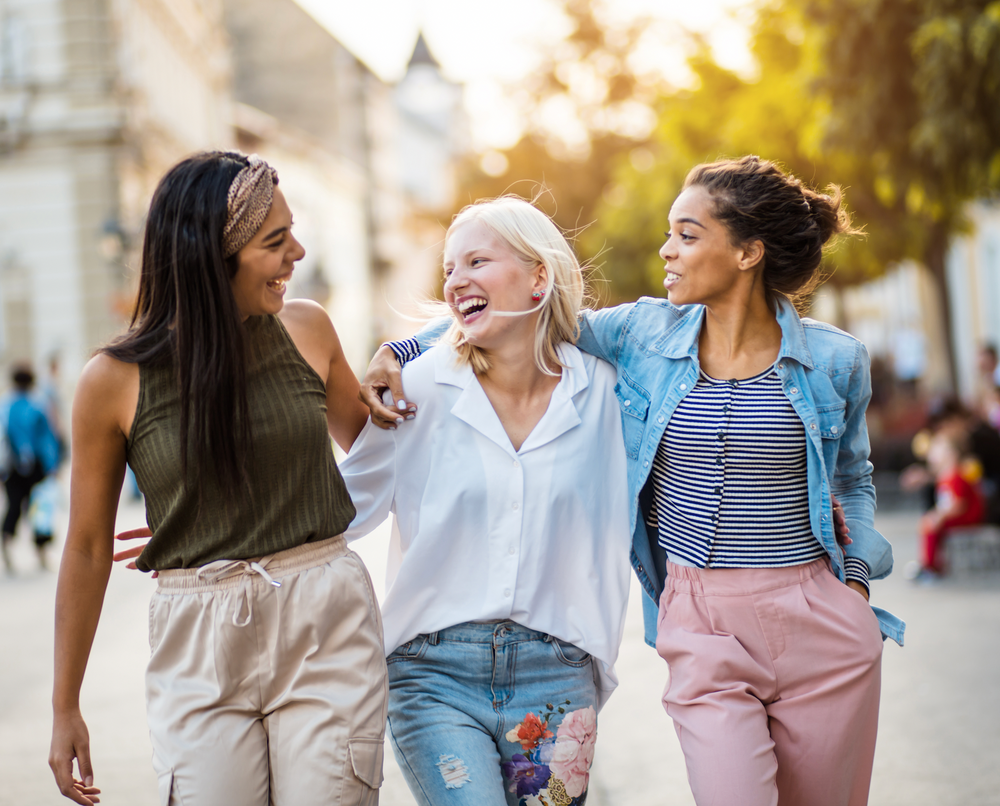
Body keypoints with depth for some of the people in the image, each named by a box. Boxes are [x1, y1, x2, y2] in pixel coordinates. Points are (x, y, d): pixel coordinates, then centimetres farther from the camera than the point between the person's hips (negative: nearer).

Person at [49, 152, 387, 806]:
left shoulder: (307, 330, 3)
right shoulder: (115, 381, -5)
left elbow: (366, 439, 25)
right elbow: (88, 547, 4)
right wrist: (66, 707, 8)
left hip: (326, 628, 2)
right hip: (201, 650, -1)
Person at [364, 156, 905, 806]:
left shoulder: (834, 361, 0)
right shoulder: (647, 333, 1)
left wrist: (858, 575, 1)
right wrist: (398, 353, -2)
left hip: (821, 628, 0)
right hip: (702, 631, 0)